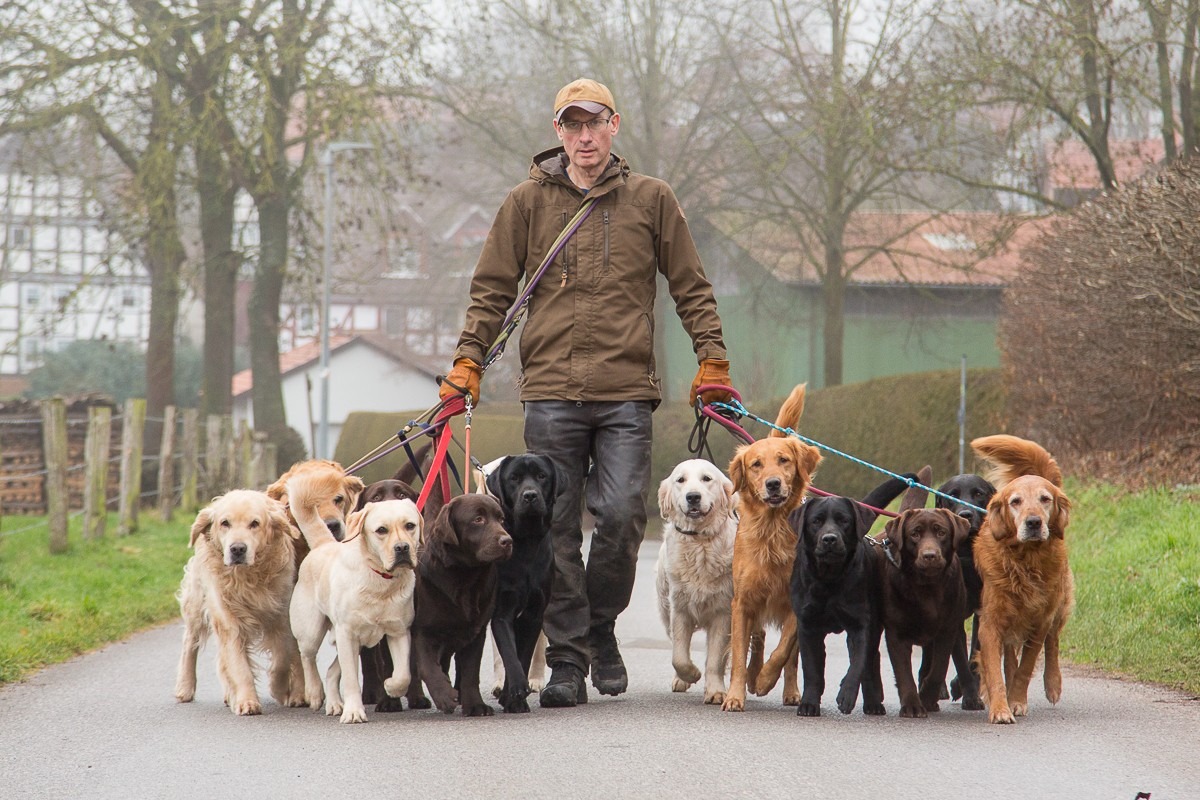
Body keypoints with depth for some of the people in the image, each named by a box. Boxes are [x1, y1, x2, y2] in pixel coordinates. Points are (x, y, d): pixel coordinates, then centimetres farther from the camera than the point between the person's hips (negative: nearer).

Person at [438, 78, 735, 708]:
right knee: (557, 528, -1)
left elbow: (691, 287, 14)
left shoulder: (650, 200, 10)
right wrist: (467, 361, 2)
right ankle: (567, 661, 5)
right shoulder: (528, 202, 9)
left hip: (626, 394, 0)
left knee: (621, 516, -10)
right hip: (550, 393, 1)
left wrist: (712, 360, 8)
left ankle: (600, 626, 14)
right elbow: (492, 290, 11)